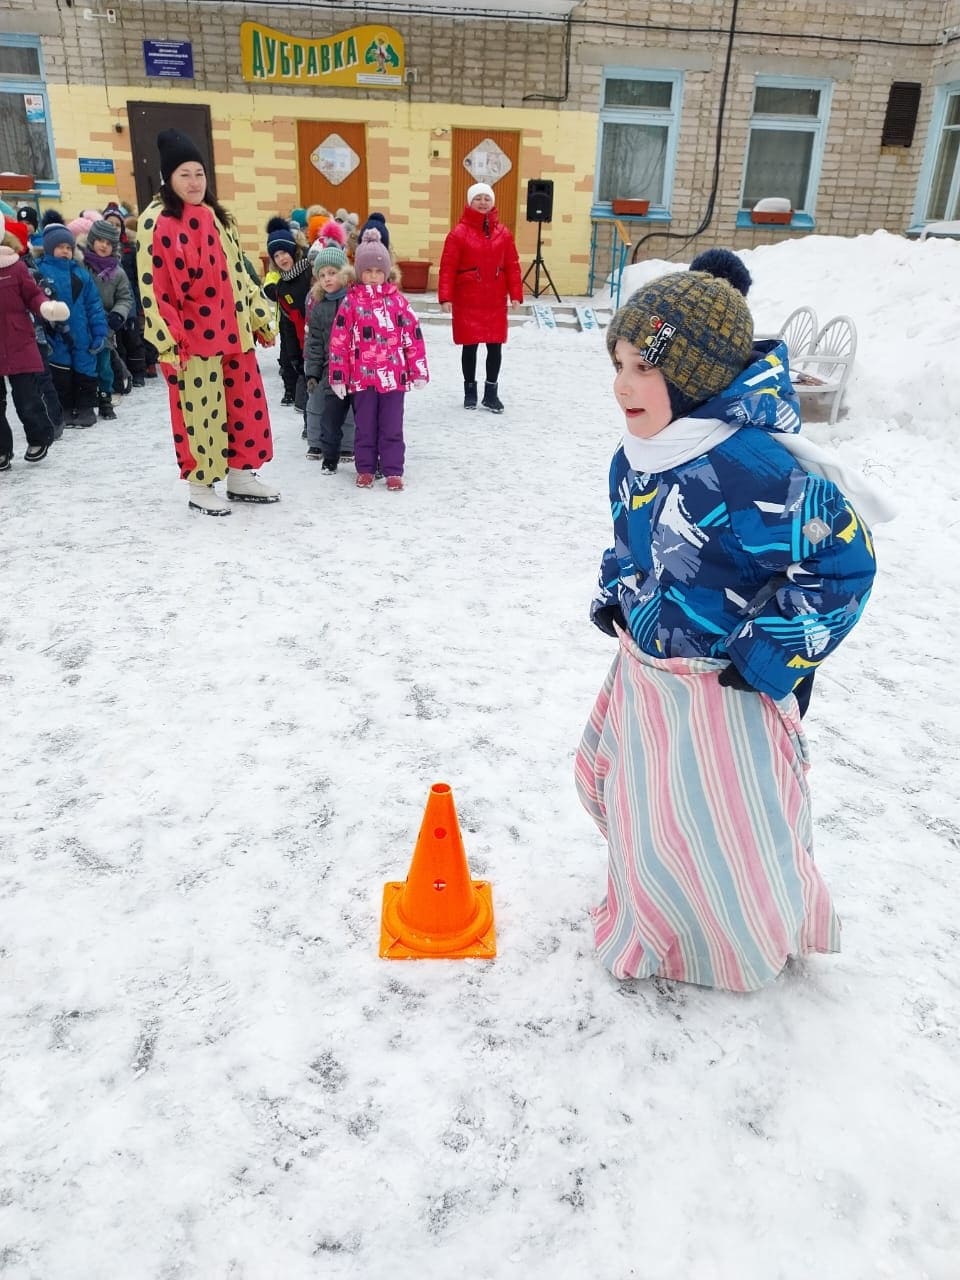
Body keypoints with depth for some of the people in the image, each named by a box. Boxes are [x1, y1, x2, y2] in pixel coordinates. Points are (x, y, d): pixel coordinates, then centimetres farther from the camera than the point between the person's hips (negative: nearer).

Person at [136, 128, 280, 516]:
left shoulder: (216, 216, 13)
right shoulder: (155, 222, -10)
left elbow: (238, 272, 19)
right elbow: (152, 288, -14)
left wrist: (261, 319, 17)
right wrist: (168, 342, -18)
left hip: (233, 332, 7)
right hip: (192, 338, -7)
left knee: (247, 404, 11)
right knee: (200, 411, 0)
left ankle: (240, 477, 26)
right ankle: (200, 488, 15)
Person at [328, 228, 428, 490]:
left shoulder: (398, 300, 3)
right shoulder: (350, 302, -1)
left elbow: (414, 336, 4)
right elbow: (339, 341, -1)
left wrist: (418, 372, 2)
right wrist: (338, 376, -3)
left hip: (394, 376, 1)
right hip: (362, 377, 0)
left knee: (392, 427, 5)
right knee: (365, 426, 9)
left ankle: (393, 470, 13)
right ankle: (365, 468, 21)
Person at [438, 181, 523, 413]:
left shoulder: (503, 232, 5)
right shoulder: (459, 233, -5)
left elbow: (512, 265, 6)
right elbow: (448, 267, -8)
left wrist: (515, 294, -1)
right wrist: (446, 297, -15)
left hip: (496, 300, 3)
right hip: (467, 301, -3)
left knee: (495, 346, 4)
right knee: (470, 346, 5)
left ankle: (491, 392, 16)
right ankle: (470, 390, 19)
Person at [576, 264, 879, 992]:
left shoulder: (753, 468, -30)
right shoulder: (635, 459, -2)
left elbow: (843, 561, -24)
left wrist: (766, 656, -21)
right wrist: (614, 596, 4)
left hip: (721, 688, -8)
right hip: (644, 672, 9)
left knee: (728, 834, 9)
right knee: (627, 796, 24)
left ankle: (748, 947, 41)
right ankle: (661, 911, 54)